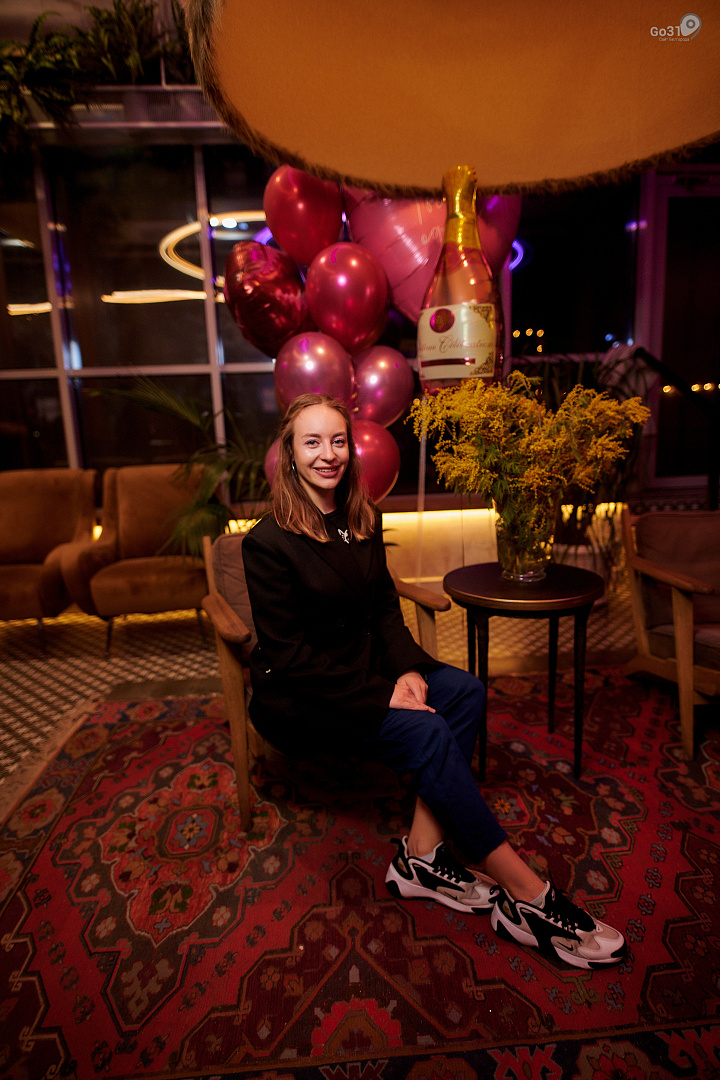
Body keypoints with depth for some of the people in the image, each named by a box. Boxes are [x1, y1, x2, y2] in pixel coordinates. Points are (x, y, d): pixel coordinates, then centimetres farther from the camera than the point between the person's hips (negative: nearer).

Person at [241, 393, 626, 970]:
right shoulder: (268, 542, -16)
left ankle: (422, 855, -12)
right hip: (296, 696, -7)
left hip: (364, 670, 7)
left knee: (464, 689, -14)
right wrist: (380, 696, -23)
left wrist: (408, 669, -12)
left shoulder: (363, 520, 5)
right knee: (426, 733, -25)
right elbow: (289, 654, -18)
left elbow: (385, 609, 7)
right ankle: (526, 893, -13)